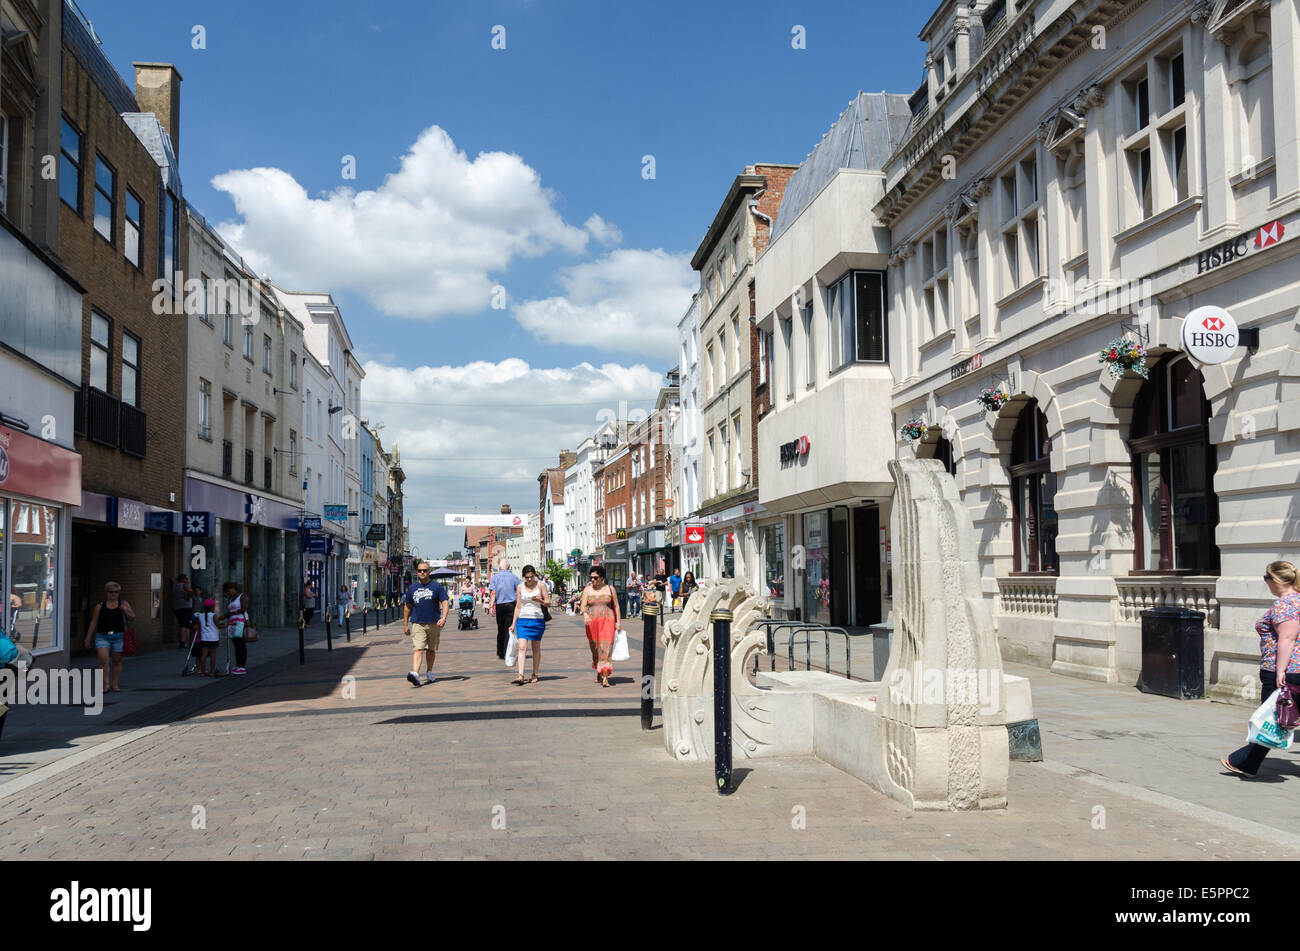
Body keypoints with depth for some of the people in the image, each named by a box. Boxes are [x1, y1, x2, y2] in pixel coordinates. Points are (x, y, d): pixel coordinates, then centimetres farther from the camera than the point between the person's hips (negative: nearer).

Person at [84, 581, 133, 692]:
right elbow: (93, 623, 9)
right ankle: (106, 684, -11)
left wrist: (126, 611, -12)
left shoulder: (124, 604, 9)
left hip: (119, 636, 1)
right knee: (104, 660, -14)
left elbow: (132, 618, 8)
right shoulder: (100, 606, 7)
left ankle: (115, 685, 15)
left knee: (117, 661, 6)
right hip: (102, 636, -1)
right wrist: (88, 639, 9)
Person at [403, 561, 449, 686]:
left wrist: (443, 617, -18)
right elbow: (407, 606, 17)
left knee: (431, 650, 11)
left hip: (433, 623, 0)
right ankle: (415, 674, -29)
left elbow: (445, 602, -2)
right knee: (417, 649, -15)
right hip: (417, 623, 0)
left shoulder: (437, 587, 2)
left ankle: (429, 673, 29)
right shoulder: (412, 588, 9)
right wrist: (405, 624, 16)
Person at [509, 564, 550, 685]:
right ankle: (520, 676, -19)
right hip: (523, 620, 1)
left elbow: (548, 603, 2)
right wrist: (513, 623, 9)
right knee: (522, 647, -12)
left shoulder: (541, 586, 1)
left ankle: (535, 675, 16)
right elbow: (518, 606, 11)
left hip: (537, 620, -1)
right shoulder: (520, 587, 6)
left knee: (536, 648, 6)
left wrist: (540, 600, -19)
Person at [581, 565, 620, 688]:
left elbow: (616, 606, 10)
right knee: (595, 648, 9)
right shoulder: (587, 589, 7)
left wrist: (618, 622, 5)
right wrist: (585, 613, -26)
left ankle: (605, 677, -20)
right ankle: (599, 673, 29)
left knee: (606, 647, -13)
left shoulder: (610, 589, 6)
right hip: (592, 622, 2)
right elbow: (583, 605, -4)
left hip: (607, 621, -2)